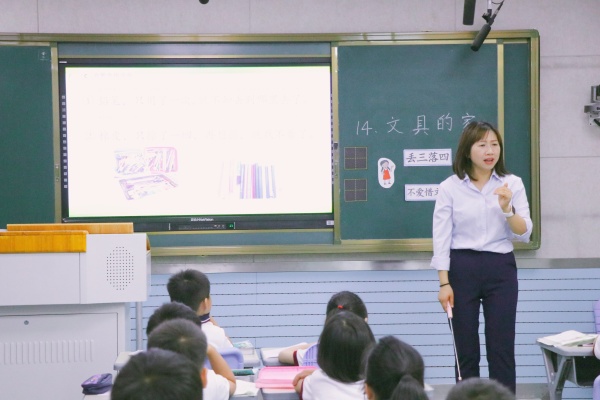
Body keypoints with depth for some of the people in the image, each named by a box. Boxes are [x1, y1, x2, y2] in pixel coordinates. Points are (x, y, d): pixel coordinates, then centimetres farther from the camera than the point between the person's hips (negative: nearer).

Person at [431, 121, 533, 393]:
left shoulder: (513, 184, 1)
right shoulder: (449, 187, -3)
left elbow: (524, 235, -3)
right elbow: (441, 238, -3)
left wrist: (507, 208, -20)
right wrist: (444, 283, -8)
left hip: (501, 269, 1)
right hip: (462, 269, -1)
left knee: (502, 348, 1)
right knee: (465, 349, 5)